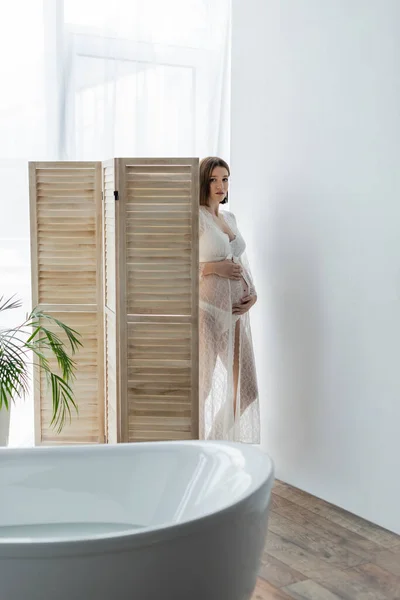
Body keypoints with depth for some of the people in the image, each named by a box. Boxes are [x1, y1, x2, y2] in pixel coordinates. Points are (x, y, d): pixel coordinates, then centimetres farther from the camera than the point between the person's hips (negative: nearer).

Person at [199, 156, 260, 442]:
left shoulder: (230, 217, 14)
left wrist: (253, 293, 3)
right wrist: (214, 267, -17)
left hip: (237, 309, 8)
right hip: (209, 308, -8)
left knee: (246, 388, 12)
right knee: (203, 384, 0)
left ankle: (220, 441, 29)